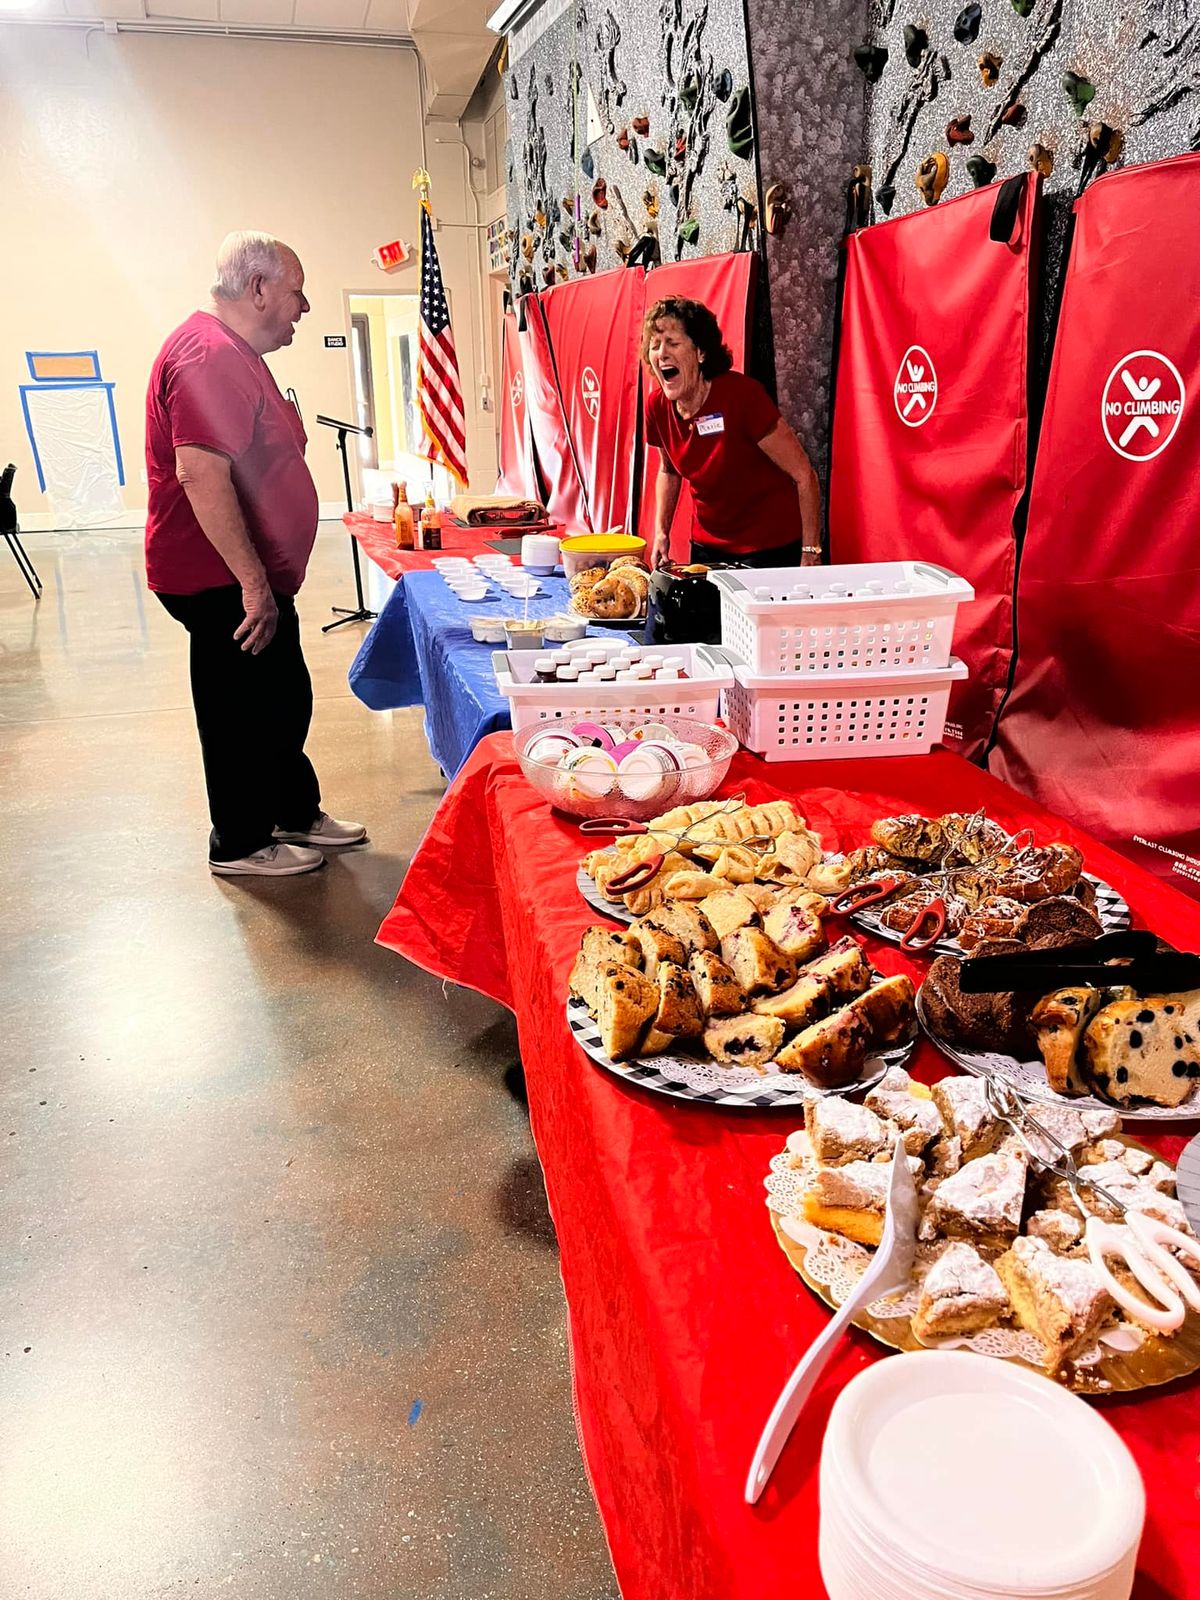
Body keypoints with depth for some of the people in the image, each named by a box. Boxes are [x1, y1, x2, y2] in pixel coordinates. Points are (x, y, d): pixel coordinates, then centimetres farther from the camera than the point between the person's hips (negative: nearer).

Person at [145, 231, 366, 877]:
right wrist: (253, 583, -28)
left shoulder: (233, 352, 18)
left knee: (283, 701, 19)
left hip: (249, 578, 10)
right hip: (226, 583, -10)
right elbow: (201, 473, -29)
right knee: (243, 712, 2)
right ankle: (240, 844, 17)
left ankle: (297, 813, 34)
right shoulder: (209, 354, -19)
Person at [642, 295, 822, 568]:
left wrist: (810, 554, -18)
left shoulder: (741, 395, -22)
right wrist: (661, 533, 3)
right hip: (708, 546, 5)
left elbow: (803, 474, -17)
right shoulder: (657, 406, -6)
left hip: (771, 549, -5)